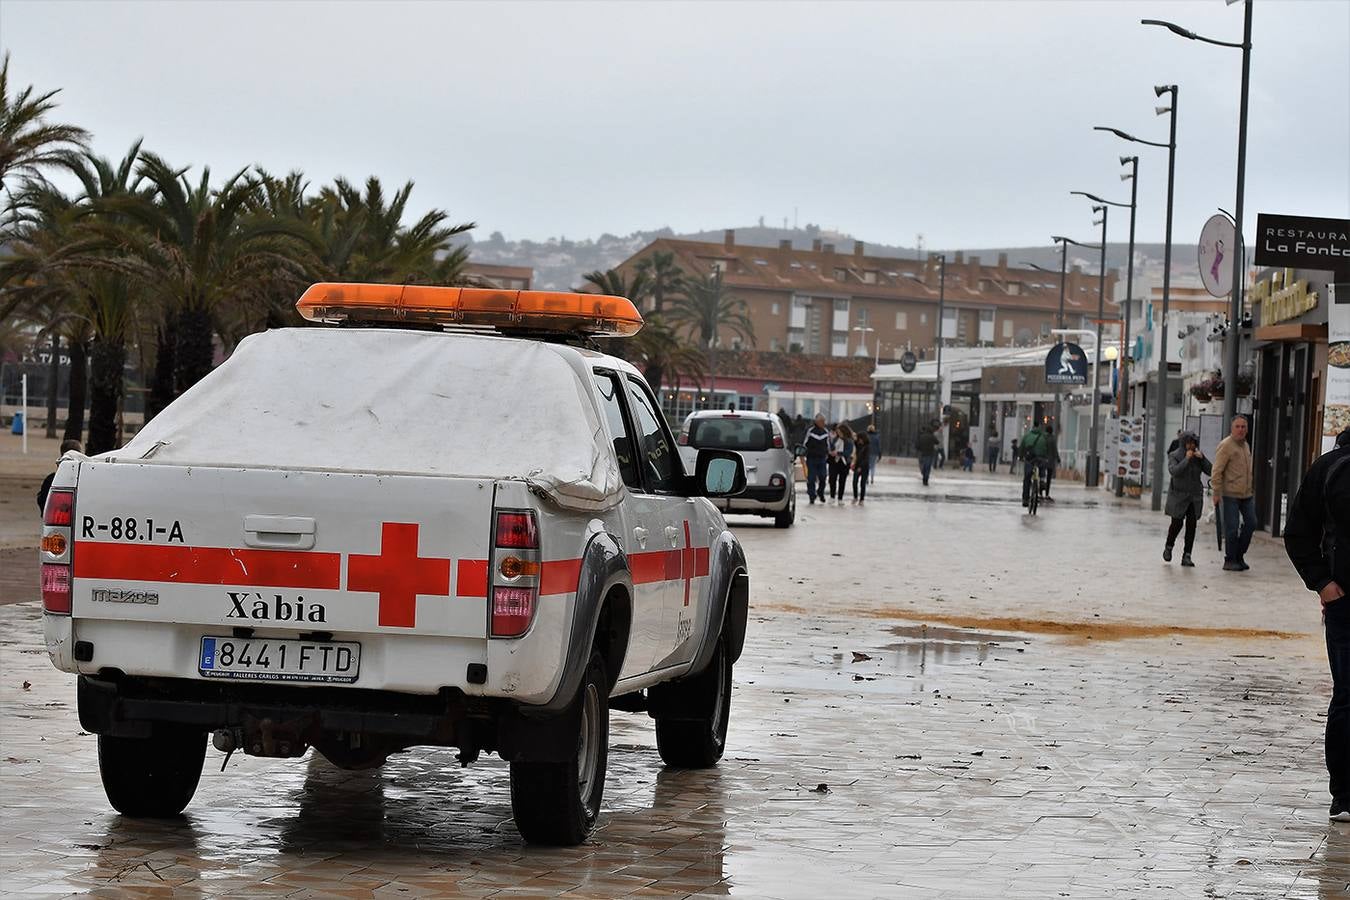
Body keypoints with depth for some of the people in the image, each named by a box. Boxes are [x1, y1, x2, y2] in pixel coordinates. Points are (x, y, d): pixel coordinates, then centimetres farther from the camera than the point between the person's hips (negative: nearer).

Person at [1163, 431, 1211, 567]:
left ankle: (1186, 556, -4)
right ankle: (1168, 548, 23)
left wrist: (1202, 458, -15)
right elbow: (1174, 471, -21)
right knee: (1177, 523, -5)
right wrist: (1186, 459, -21)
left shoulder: (1198, 456, 6)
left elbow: (1209, 471, -3)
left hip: (1195, 495, 3)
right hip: (1178, 494, -3)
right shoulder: (1174, 456, -5)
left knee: (1191, 525, -5)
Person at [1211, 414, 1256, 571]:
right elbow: (1217, 471, -14)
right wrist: (1217, 492, -18)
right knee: (1231, 528, -5)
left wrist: (1252, 490, 22)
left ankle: (1239, 556, 18)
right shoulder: (1226, 445, -11)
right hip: (1230, 494, -8)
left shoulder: (1245, 445, 15)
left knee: (1251, 523, 5)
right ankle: (1230, 560, 5)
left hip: (1246, 494, 8)